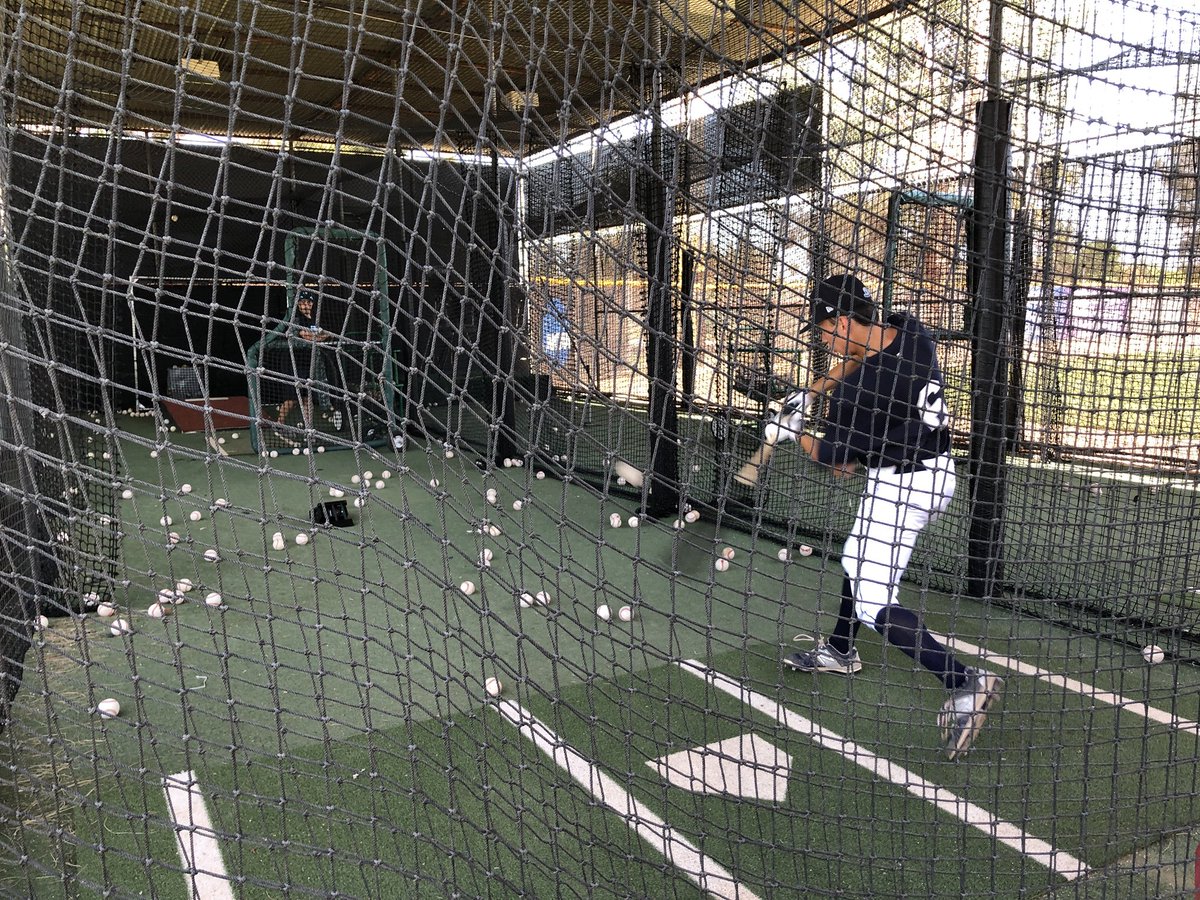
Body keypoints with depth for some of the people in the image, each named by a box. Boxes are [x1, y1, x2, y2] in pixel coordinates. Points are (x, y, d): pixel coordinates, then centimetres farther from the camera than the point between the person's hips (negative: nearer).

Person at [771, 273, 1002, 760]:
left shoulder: (855, 393, -26)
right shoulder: (911, 331, -5)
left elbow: (833, 457, -8)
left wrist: (792, 431, 8)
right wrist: (814, 390, 12)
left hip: (898, 486, -10)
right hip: (938, 471, 10)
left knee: (874, 603, -7)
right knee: (859, 559, 25)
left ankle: (964, 683, -16)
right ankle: (840, 651, 42)